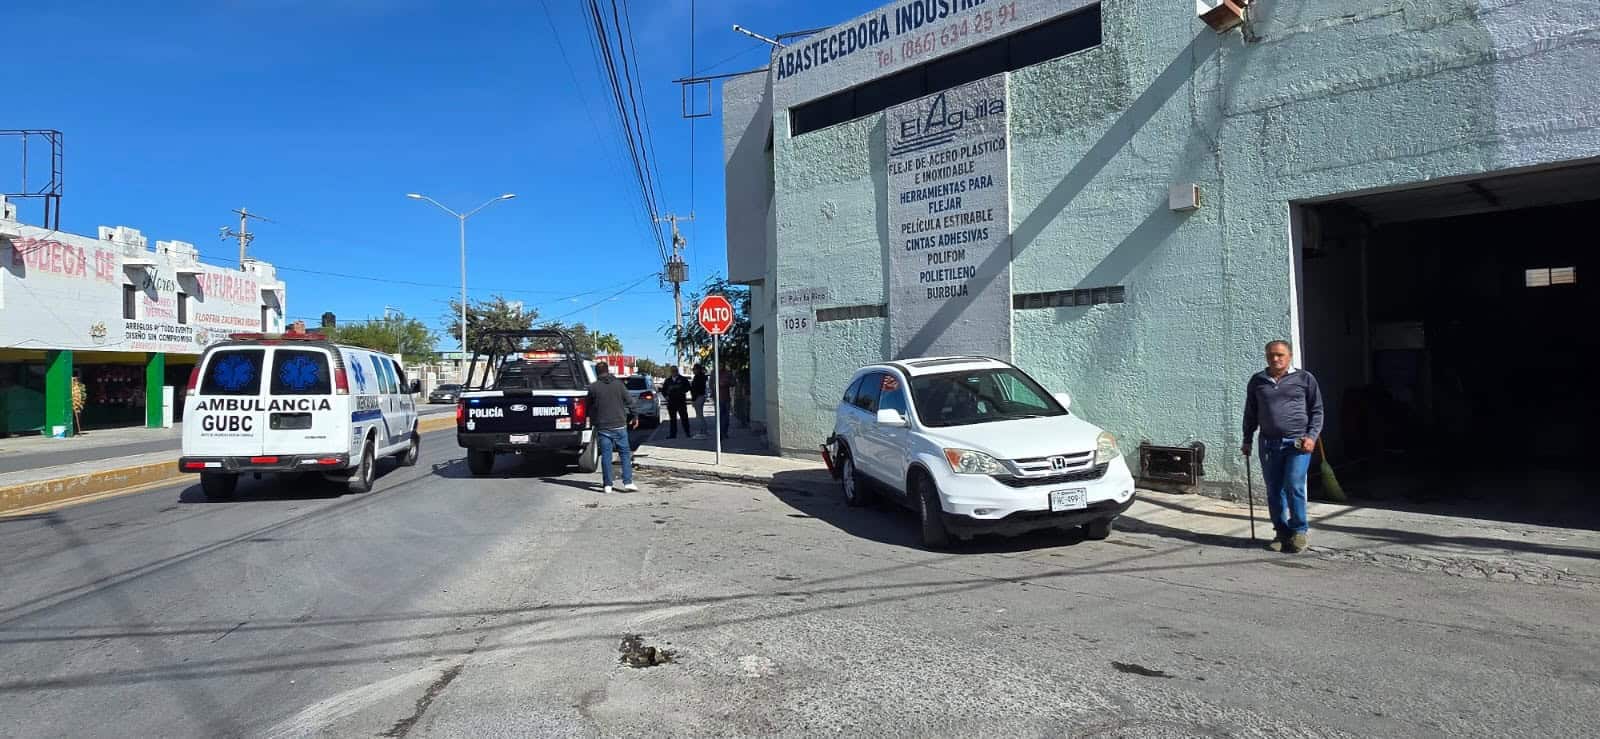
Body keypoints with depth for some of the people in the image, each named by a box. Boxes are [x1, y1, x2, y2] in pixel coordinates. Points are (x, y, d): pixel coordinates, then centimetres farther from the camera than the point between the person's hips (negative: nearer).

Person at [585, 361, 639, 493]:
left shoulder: (593, 387, -1)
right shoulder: (619, 384, 1)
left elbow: (589, 408, 6)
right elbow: (630, 402, 3)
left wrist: (593, 418, 25)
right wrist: (634, 417, 16)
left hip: (602, 426, 0)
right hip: (619, 425, 0)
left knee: (606, 455, 4)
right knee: (625, 453, 7)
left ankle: (607, 484, 6)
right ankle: (628, 482, 1)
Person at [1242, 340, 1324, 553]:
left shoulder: (1304, 379, 4)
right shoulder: (1257, 381, 11)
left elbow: (1317, 411, 6)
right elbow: (1250, 413, 18)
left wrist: (1312, 436, -5)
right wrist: (1247, 440, 15)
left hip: (1298, 443, -3)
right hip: (1269, 444, 3)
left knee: (1294, 486, -12)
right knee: (1274, 491, 6)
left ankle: (1299, 531, 5)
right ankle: (1282, 532, 19)